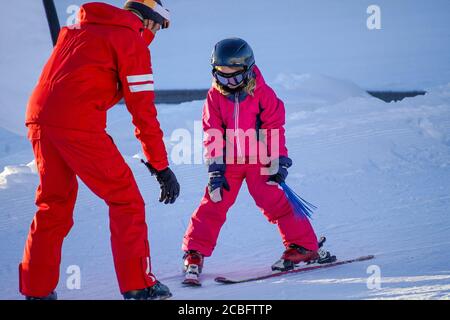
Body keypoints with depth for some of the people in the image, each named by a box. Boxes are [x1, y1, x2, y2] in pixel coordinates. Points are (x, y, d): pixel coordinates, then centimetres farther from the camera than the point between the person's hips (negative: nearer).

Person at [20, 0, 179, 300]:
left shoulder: (78, 28, 25)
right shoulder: (132, 40, 2)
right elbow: (143, 109, -2)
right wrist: (161, 166, 1)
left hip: (39, 116, 7)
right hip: (78, 124, -7)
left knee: (53, 204, 18)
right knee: (126, 200, 3)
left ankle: (36, 288, 18)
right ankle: (137, 285, -1)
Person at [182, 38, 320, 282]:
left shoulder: (262, 93, -8)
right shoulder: (214, 97, -2)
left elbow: (274, 128, -4)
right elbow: (213, 135, -2)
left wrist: (279, 162, -7)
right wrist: (215, 169, -7)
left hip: (258, 161, -2)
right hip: (228, 161, 2)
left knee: (274, 202, -10)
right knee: (213, 205, -4)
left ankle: (304, 246, 0)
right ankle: (194, 253, 4)